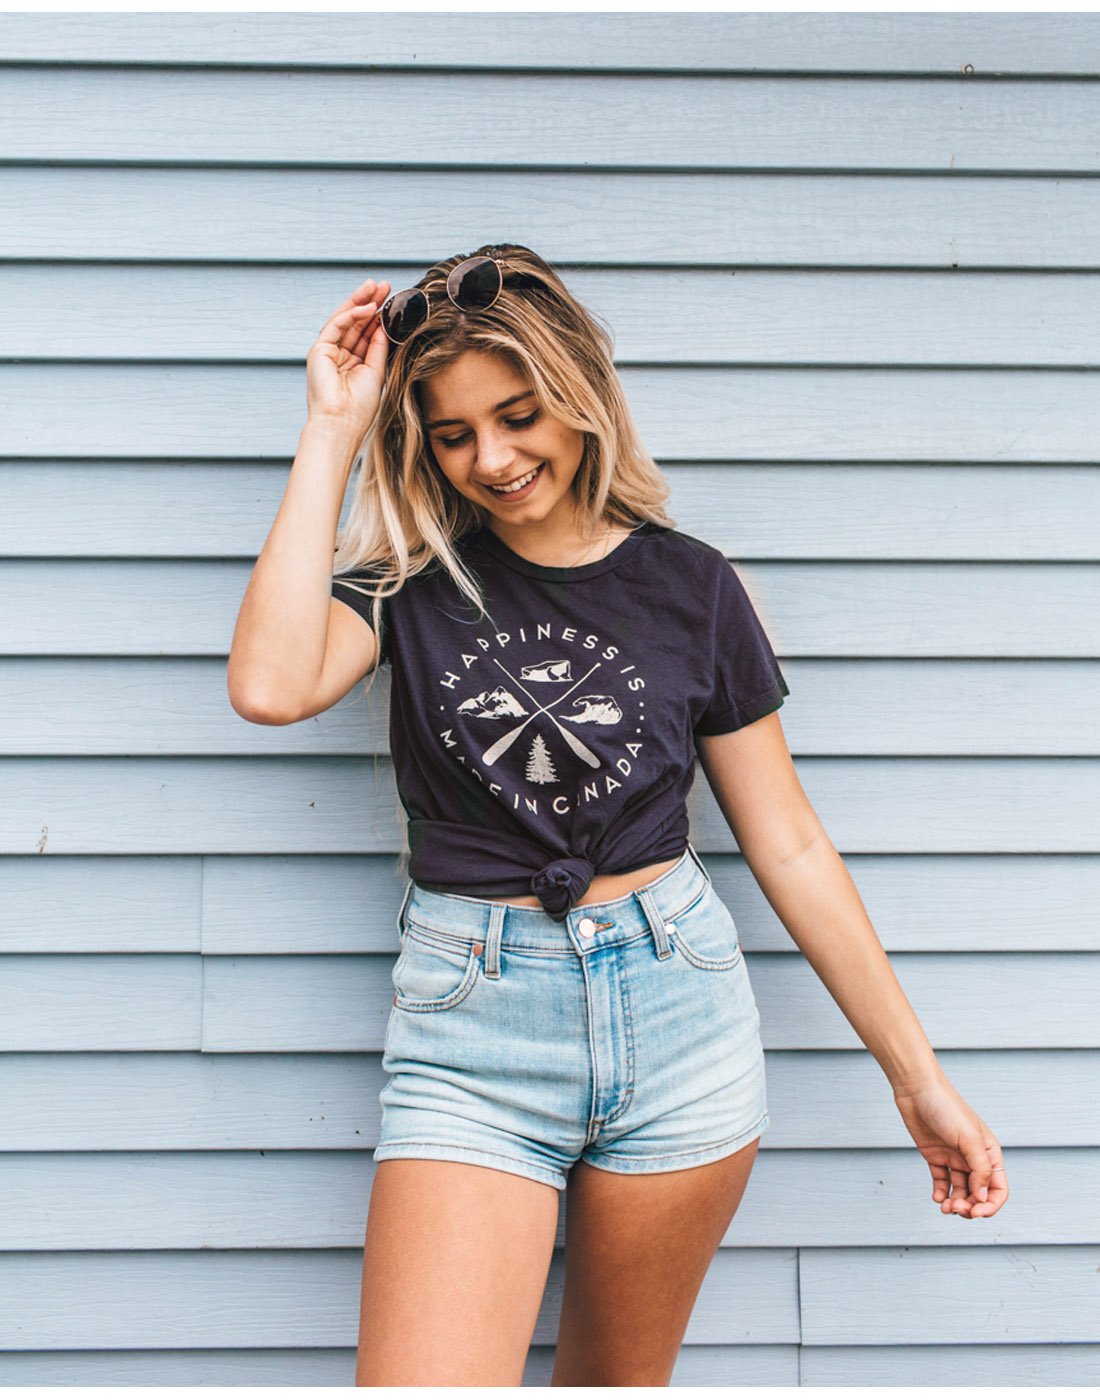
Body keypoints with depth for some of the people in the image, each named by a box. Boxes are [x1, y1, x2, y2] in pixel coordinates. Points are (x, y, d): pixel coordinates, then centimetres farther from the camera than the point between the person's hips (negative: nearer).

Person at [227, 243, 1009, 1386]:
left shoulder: (689, 584, 3)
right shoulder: (415, 576, 3)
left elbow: (789, 845, 6)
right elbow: (271, 685, -19)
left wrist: (916, 1075, 6)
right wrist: (332, 432, -10)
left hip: (675, 1007, 1)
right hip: (471, 1029, -1)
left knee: (614, 1379, 14)